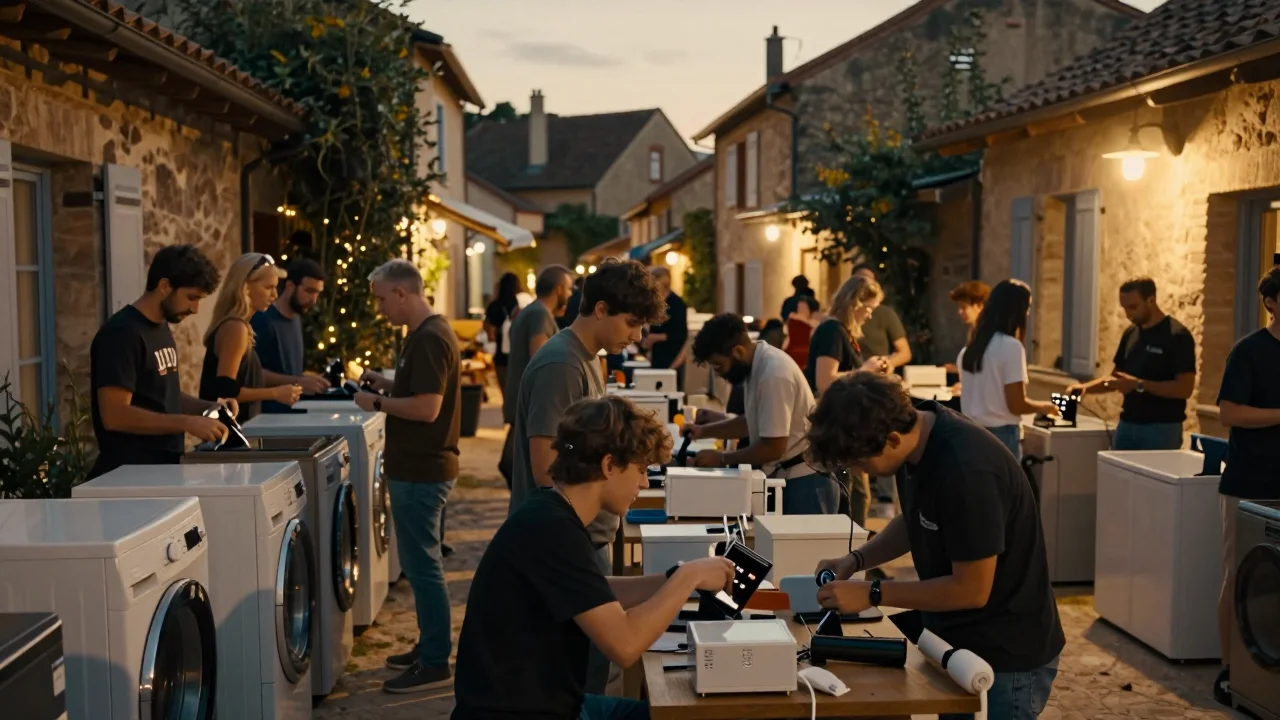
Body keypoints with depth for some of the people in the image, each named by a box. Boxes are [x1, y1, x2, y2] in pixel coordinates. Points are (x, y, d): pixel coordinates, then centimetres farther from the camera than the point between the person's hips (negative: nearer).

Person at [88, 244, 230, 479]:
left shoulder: (161, 328, 10)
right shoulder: (122, 333, -16)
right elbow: (114, 415, -23)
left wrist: (209, 407, 2)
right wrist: (186, 423, -26)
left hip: (164, 466, 8)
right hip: (131, 473, -8)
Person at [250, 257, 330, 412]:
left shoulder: (296, 319, 12)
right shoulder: (262, 320, -14)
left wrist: (307, 379, 6)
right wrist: (297, 382, -27)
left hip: (291, 411, 8)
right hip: (267, 413, -8)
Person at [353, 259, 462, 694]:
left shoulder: (430, 339, -19)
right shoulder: (426, 333, 12)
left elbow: (426, 407, -25)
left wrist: (377, 404, -13)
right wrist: (387, 384, 8)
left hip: (421, 471, -10)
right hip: (419, 467, 10)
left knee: (422, 565, -3)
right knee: (420, 563, 18)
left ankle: (435, 664, 5)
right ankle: (429, 647, 28)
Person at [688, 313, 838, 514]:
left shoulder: (774, 374, -23)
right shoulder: (758, 364, 6)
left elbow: (773, 448, -22)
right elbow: (753, 422, 21)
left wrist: (722, 459, -11)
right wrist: (704, 430, 10)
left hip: (806, 481, -9)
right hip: (791, 478, 10)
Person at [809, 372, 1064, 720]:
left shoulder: (966, 469, -32)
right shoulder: (918, 430, -5)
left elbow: (972, 589, -25)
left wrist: (873, 594, -20)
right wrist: (856, 559, -1)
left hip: (1007, 656, -8)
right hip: (958, 640, 8)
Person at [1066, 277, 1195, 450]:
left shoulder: (1177, 336, -12)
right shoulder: (1130, 333, 9)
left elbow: (1184, 388, -18)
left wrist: (1139, 385, -24)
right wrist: (1086, 387, -1)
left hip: (1161, 429, -6)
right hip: (1127, 425, 6)